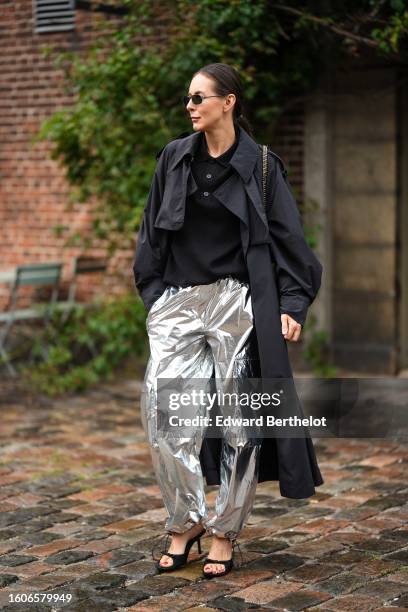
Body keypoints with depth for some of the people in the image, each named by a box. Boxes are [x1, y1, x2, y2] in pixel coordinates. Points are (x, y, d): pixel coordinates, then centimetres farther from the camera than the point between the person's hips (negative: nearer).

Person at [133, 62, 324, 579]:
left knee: (237, 418, 1)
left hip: (237, 302, -3)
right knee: (163, 410, -7)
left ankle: (224, 534, 13)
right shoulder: (174, 158, 9)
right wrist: (152, 294, 8)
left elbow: (288, 239, 0)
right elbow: (152, 231, 13)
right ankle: (186, 523, 9)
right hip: (178, 302, 3)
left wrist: (293, 303, -8)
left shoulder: (260, 165, 0)